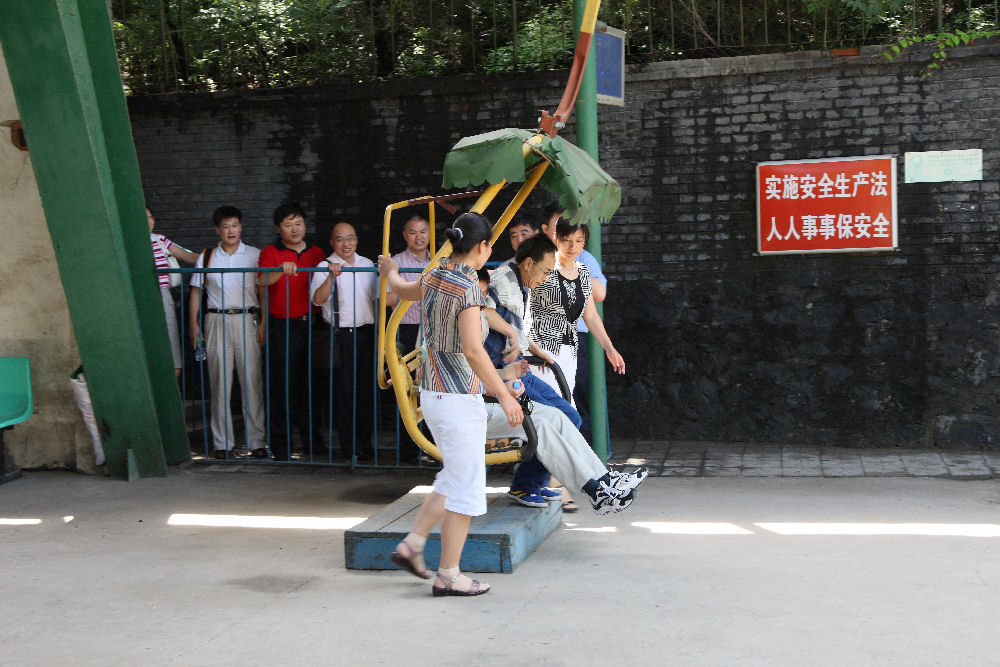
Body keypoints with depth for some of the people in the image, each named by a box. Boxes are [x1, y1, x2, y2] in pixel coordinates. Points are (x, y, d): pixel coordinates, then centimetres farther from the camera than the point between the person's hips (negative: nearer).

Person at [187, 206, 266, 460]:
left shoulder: (255, 255, 8)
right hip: (216, 321, 1)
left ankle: (257, 441, 0)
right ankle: (222, 442, 7)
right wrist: (193, 324, 3)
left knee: (252, 381, -5)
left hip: (247, 320, -1)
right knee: (220, 382, 1)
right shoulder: (206, 258, 12)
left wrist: (264, 324, -3)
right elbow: (195, 293, 14)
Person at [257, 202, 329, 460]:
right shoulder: (270, 252, 1)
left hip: (310, 323, 3)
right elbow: (263, 281, -16)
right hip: (282, 326, -3)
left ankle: (311, 438, 22)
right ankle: (280, 442, 8)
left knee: (309, 382, 9)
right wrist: (281, 270, -32)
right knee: (282, 384, -1)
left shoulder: (316, 253, 13)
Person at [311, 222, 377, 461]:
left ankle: (365, 443, 17)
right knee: (344, 391, -1)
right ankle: (349, 446, 7)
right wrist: (332, 276, -30)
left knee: (365, 389, 7)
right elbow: (317, 299, -19)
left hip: (365, 332, 4)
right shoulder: (325, 267, -4)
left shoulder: (367, 264, 12)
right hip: (340, 335, -4)